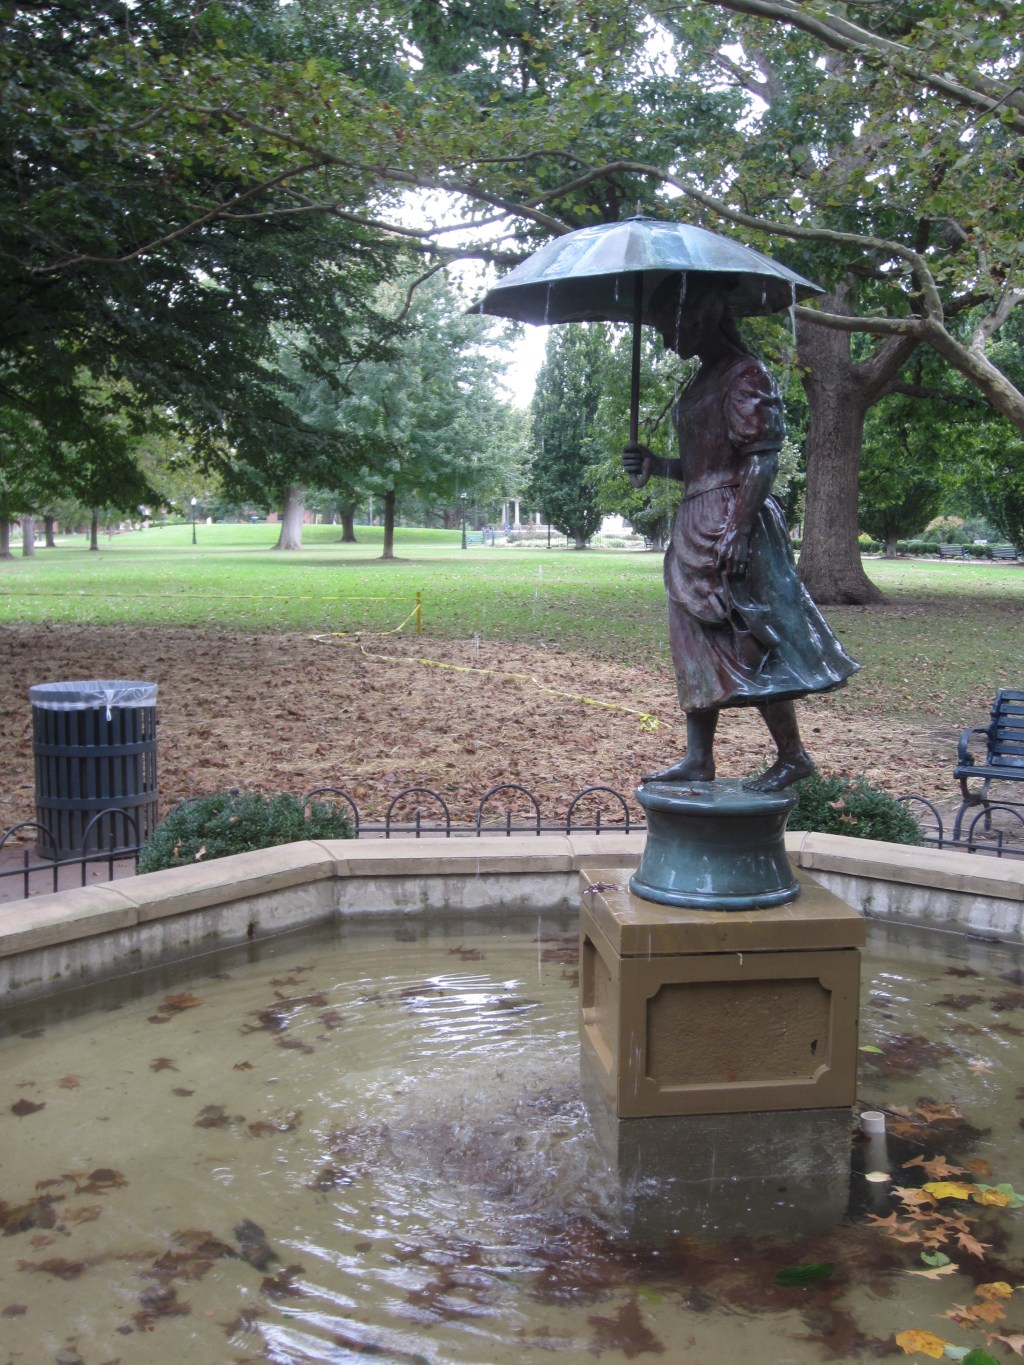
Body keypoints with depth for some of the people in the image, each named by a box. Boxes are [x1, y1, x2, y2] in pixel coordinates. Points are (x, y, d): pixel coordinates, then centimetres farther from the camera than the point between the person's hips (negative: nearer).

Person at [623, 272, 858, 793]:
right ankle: (698, 759, 15)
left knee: (747, 643, -6)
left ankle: (792, 755, 4)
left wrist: (737, 533, -23)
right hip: (695, 526, 10)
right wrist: (658, 466, 9)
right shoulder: (703, 379, 18)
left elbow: (762, 459, -17)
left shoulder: (744, 374, -10)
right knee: (695, 641, 9)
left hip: (729, 526, -10)